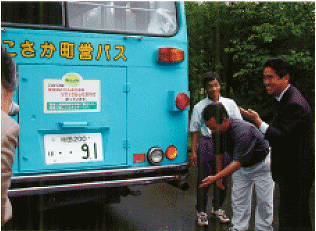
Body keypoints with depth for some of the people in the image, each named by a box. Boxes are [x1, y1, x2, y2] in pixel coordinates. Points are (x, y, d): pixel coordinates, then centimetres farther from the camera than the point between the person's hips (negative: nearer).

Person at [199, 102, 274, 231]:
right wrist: (219, 177, 4)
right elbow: (220, 152, 1)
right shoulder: (219, 131, -16)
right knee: (238, 200, 7)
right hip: (242, 167, 7)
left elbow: (237, 162, -38)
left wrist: (215, 177, -41)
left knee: (264, 201, 1)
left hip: (261, 164, -7)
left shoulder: (242, 131, -39)